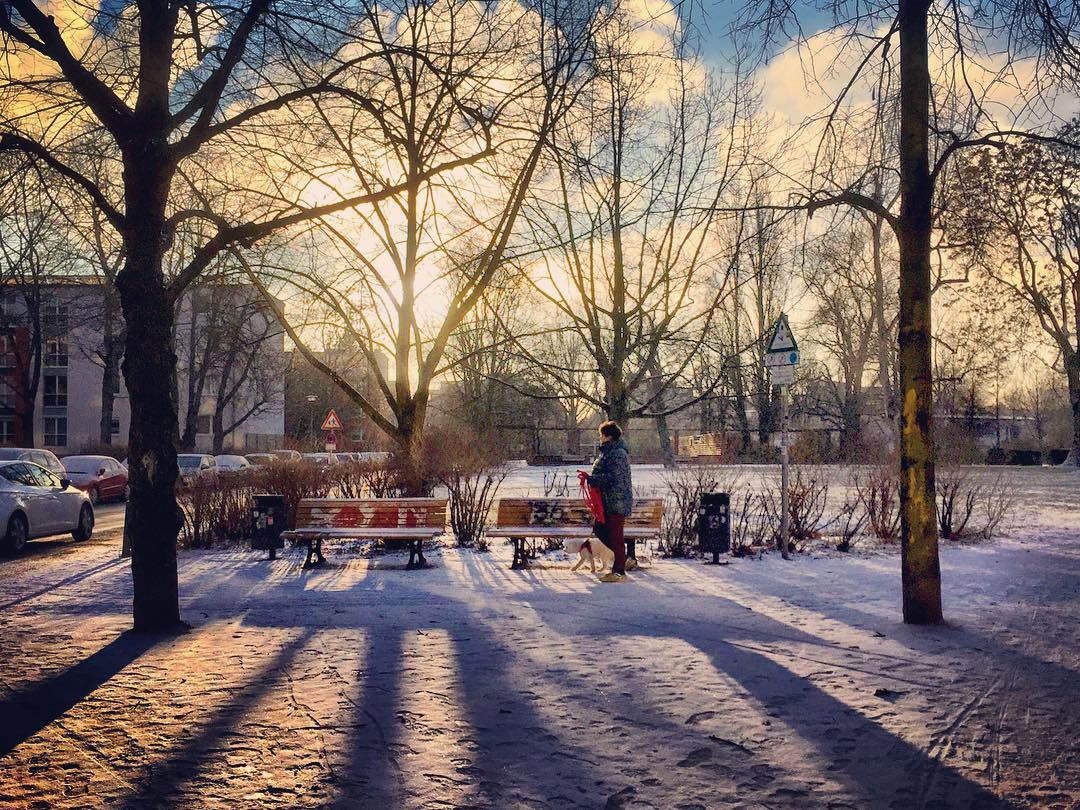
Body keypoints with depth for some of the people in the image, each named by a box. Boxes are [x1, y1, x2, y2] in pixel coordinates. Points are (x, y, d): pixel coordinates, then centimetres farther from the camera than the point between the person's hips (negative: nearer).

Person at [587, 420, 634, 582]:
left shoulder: (618, 454, -17)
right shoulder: (608, 452, 17)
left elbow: (612, 478, -24)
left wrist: (591, 479, -19)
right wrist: (591, 478, 13)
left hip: (617, 503, -11)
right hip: (607, 502, 11)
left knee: (615, 537, -5)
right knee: (601, 531, 14)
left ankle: (619, 572, 2)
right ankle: (623, 560, 23)